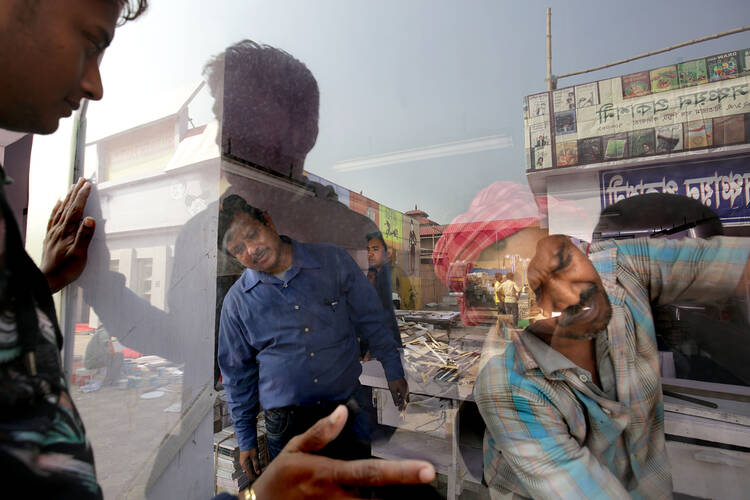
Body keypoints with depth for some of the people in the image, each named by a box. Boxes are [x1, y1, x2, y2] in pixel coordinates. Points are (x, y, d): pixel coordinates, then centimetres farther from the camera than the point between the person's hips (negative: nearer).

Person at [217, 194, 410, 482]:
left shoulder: (333, 261, -8)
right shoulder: (237, 301, -6)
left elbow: (371, 319, 1)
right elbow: (237, 374, 5)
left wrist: (394, 372, 4)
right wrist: (246, 440, 9)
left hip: (349, 407, 0)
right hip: (286, 424, 0)